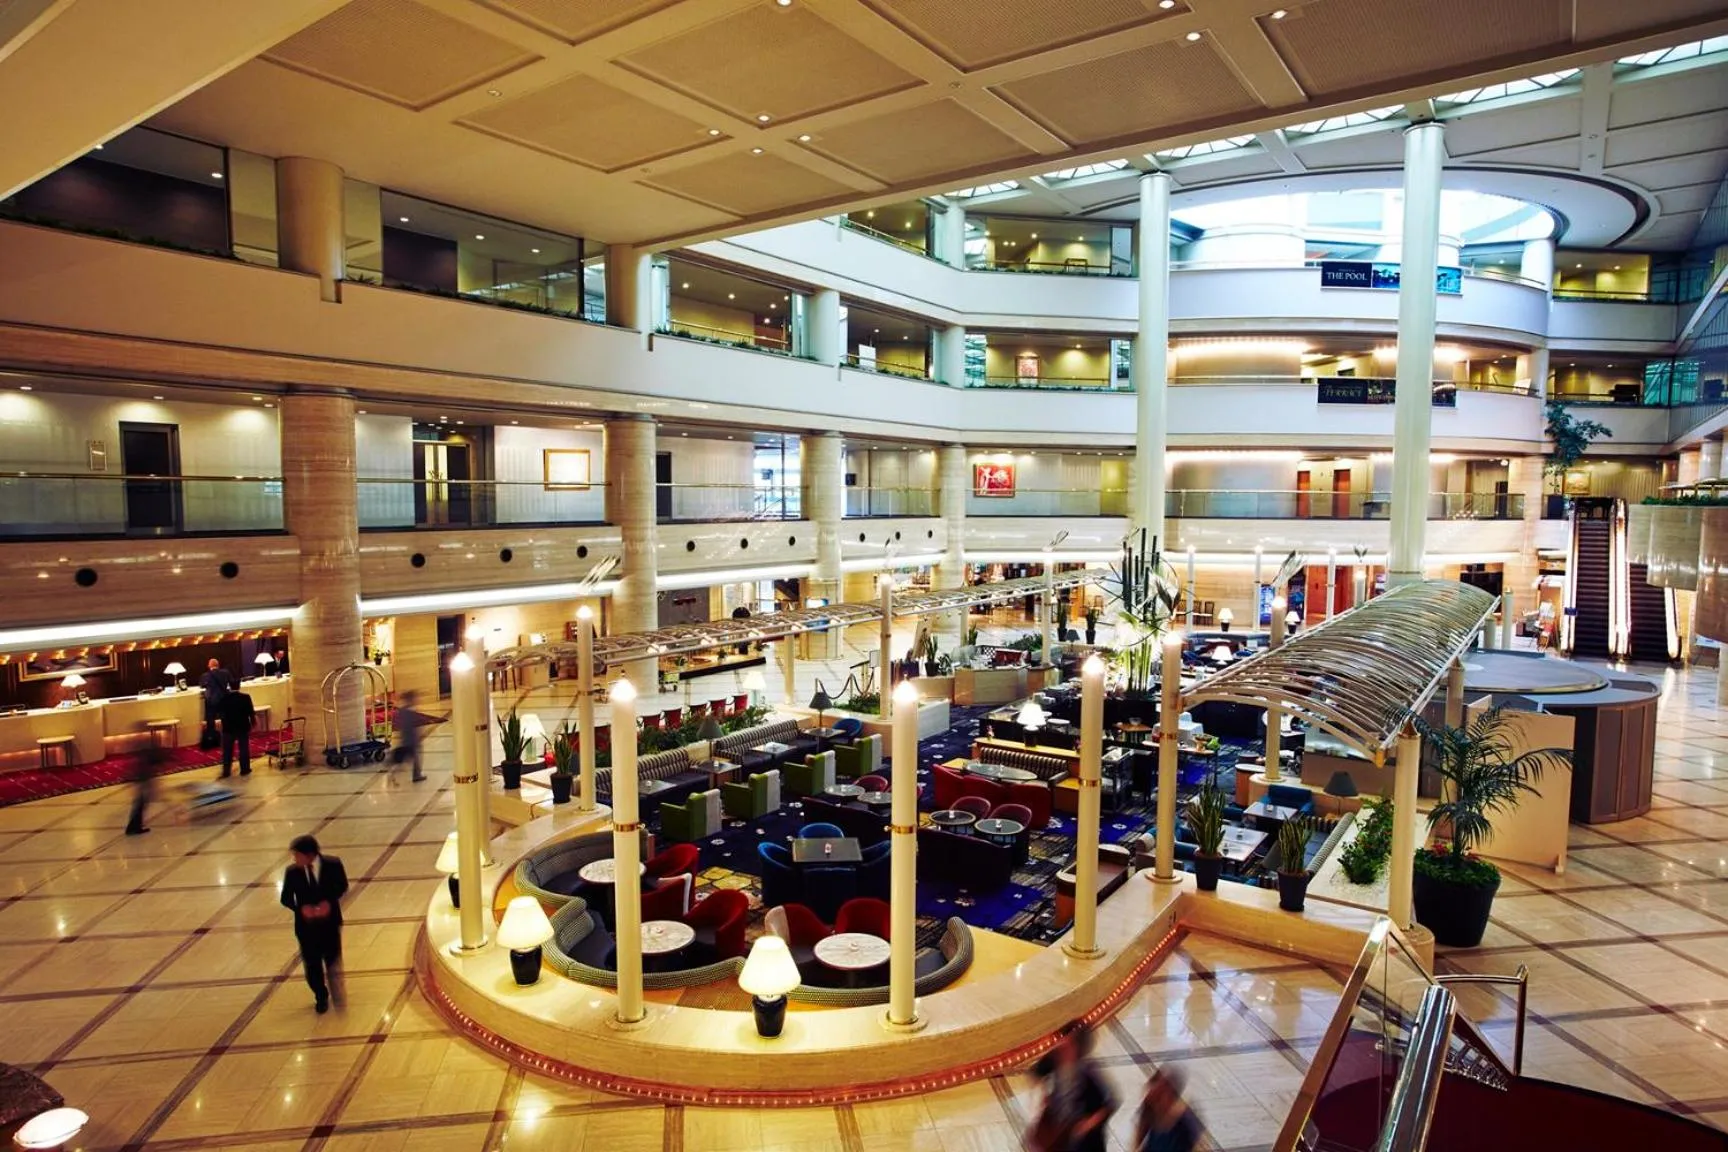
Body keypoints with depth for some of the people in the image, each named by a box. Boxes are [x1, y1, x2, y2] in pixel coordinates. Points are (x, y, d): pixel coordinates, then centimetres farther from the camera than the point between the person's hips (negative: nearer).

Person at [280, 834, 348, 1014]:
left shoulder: (333, 865, -15)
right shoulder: (292, 872, -13)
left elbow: (342, 885, -1)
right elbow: (286, 899, -3)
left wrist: (329, 901, -19)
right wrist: (301, 908, -22)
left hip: (329, 921, -1)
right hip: (306, 925, 1)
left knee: (332, 959, 8)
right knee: (312, 964, 11)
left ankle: (337, 993, 32)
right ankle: (321, 998, 34)